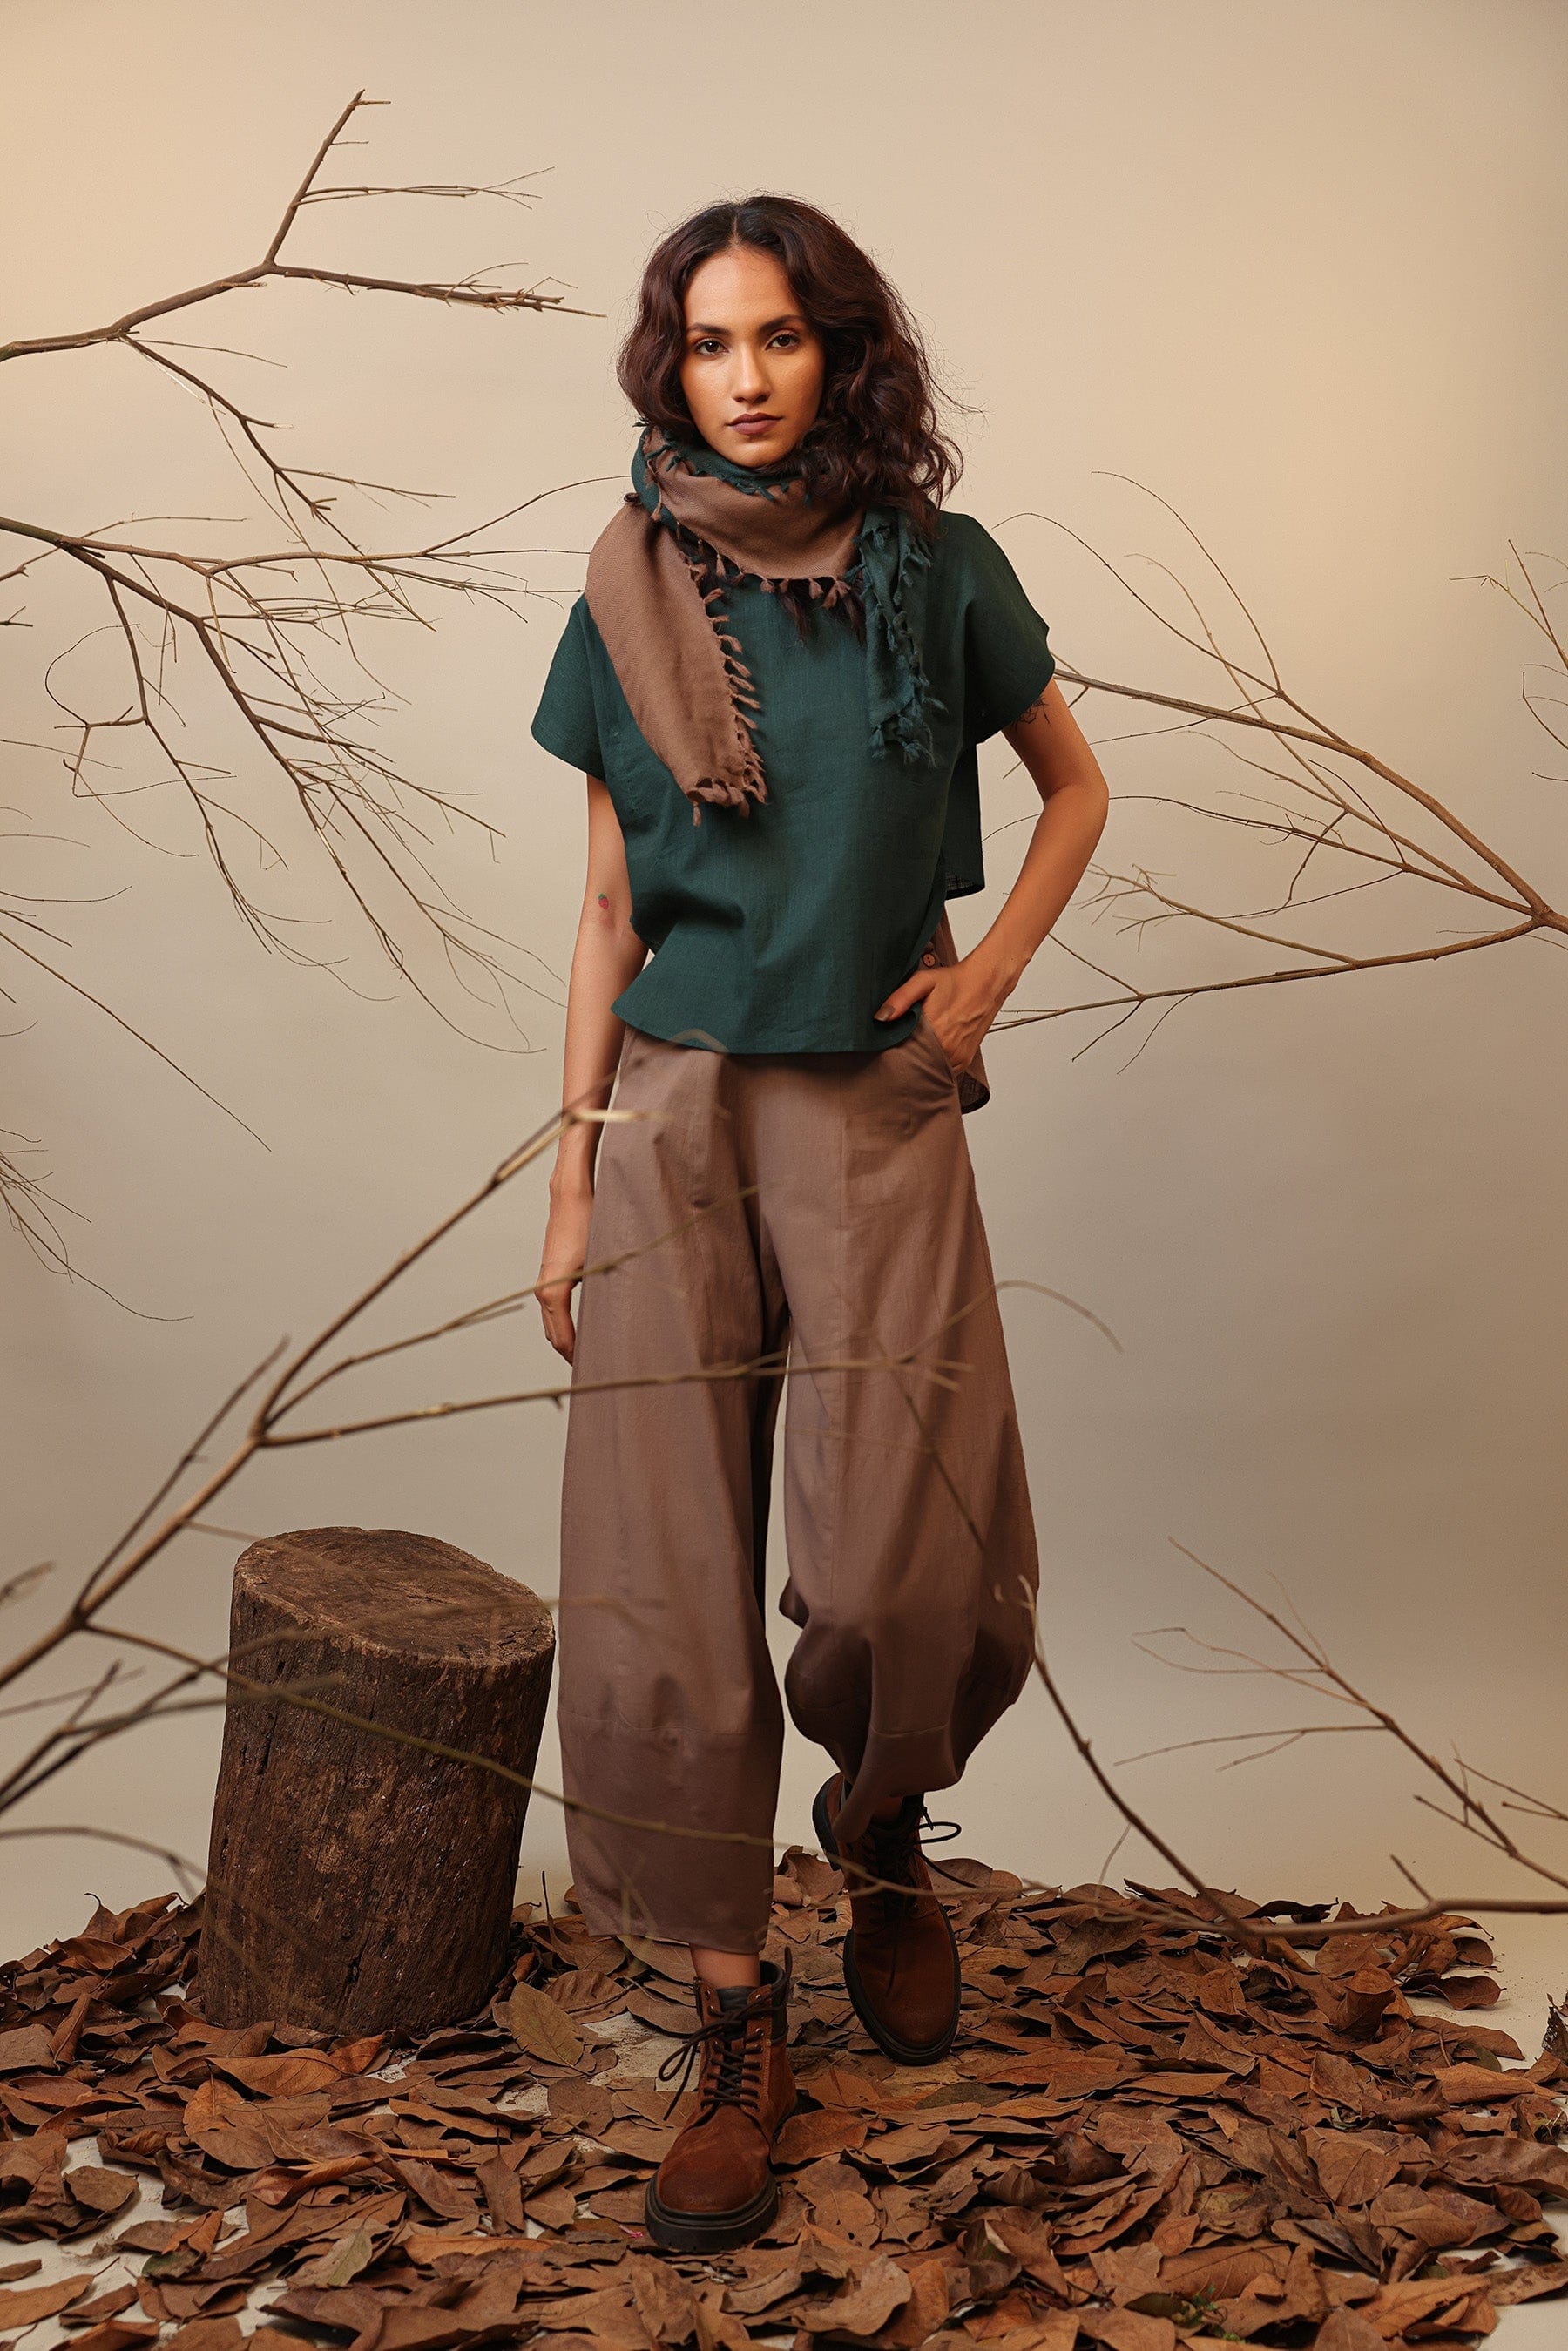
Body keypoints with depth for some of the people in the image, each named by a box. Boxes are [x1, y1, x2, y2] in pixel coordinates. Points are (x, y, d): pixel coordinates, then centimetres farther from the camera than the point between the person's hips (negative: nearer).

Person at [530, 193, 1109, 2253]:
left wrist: (992, 969, 0)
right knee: (669, 1583, -1)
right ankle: (738, 2020, 15)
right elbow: (608, 907, 8)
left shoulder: (937, 573, 3)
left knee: (908, 1575, -7)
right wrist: (575, 1170, 4)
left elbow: (1078, 786, 16)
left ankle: (884, 1843, 28)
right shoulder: (628, 607, 6)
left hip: (877, 1116, -1)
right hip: (674, 1117, 1)